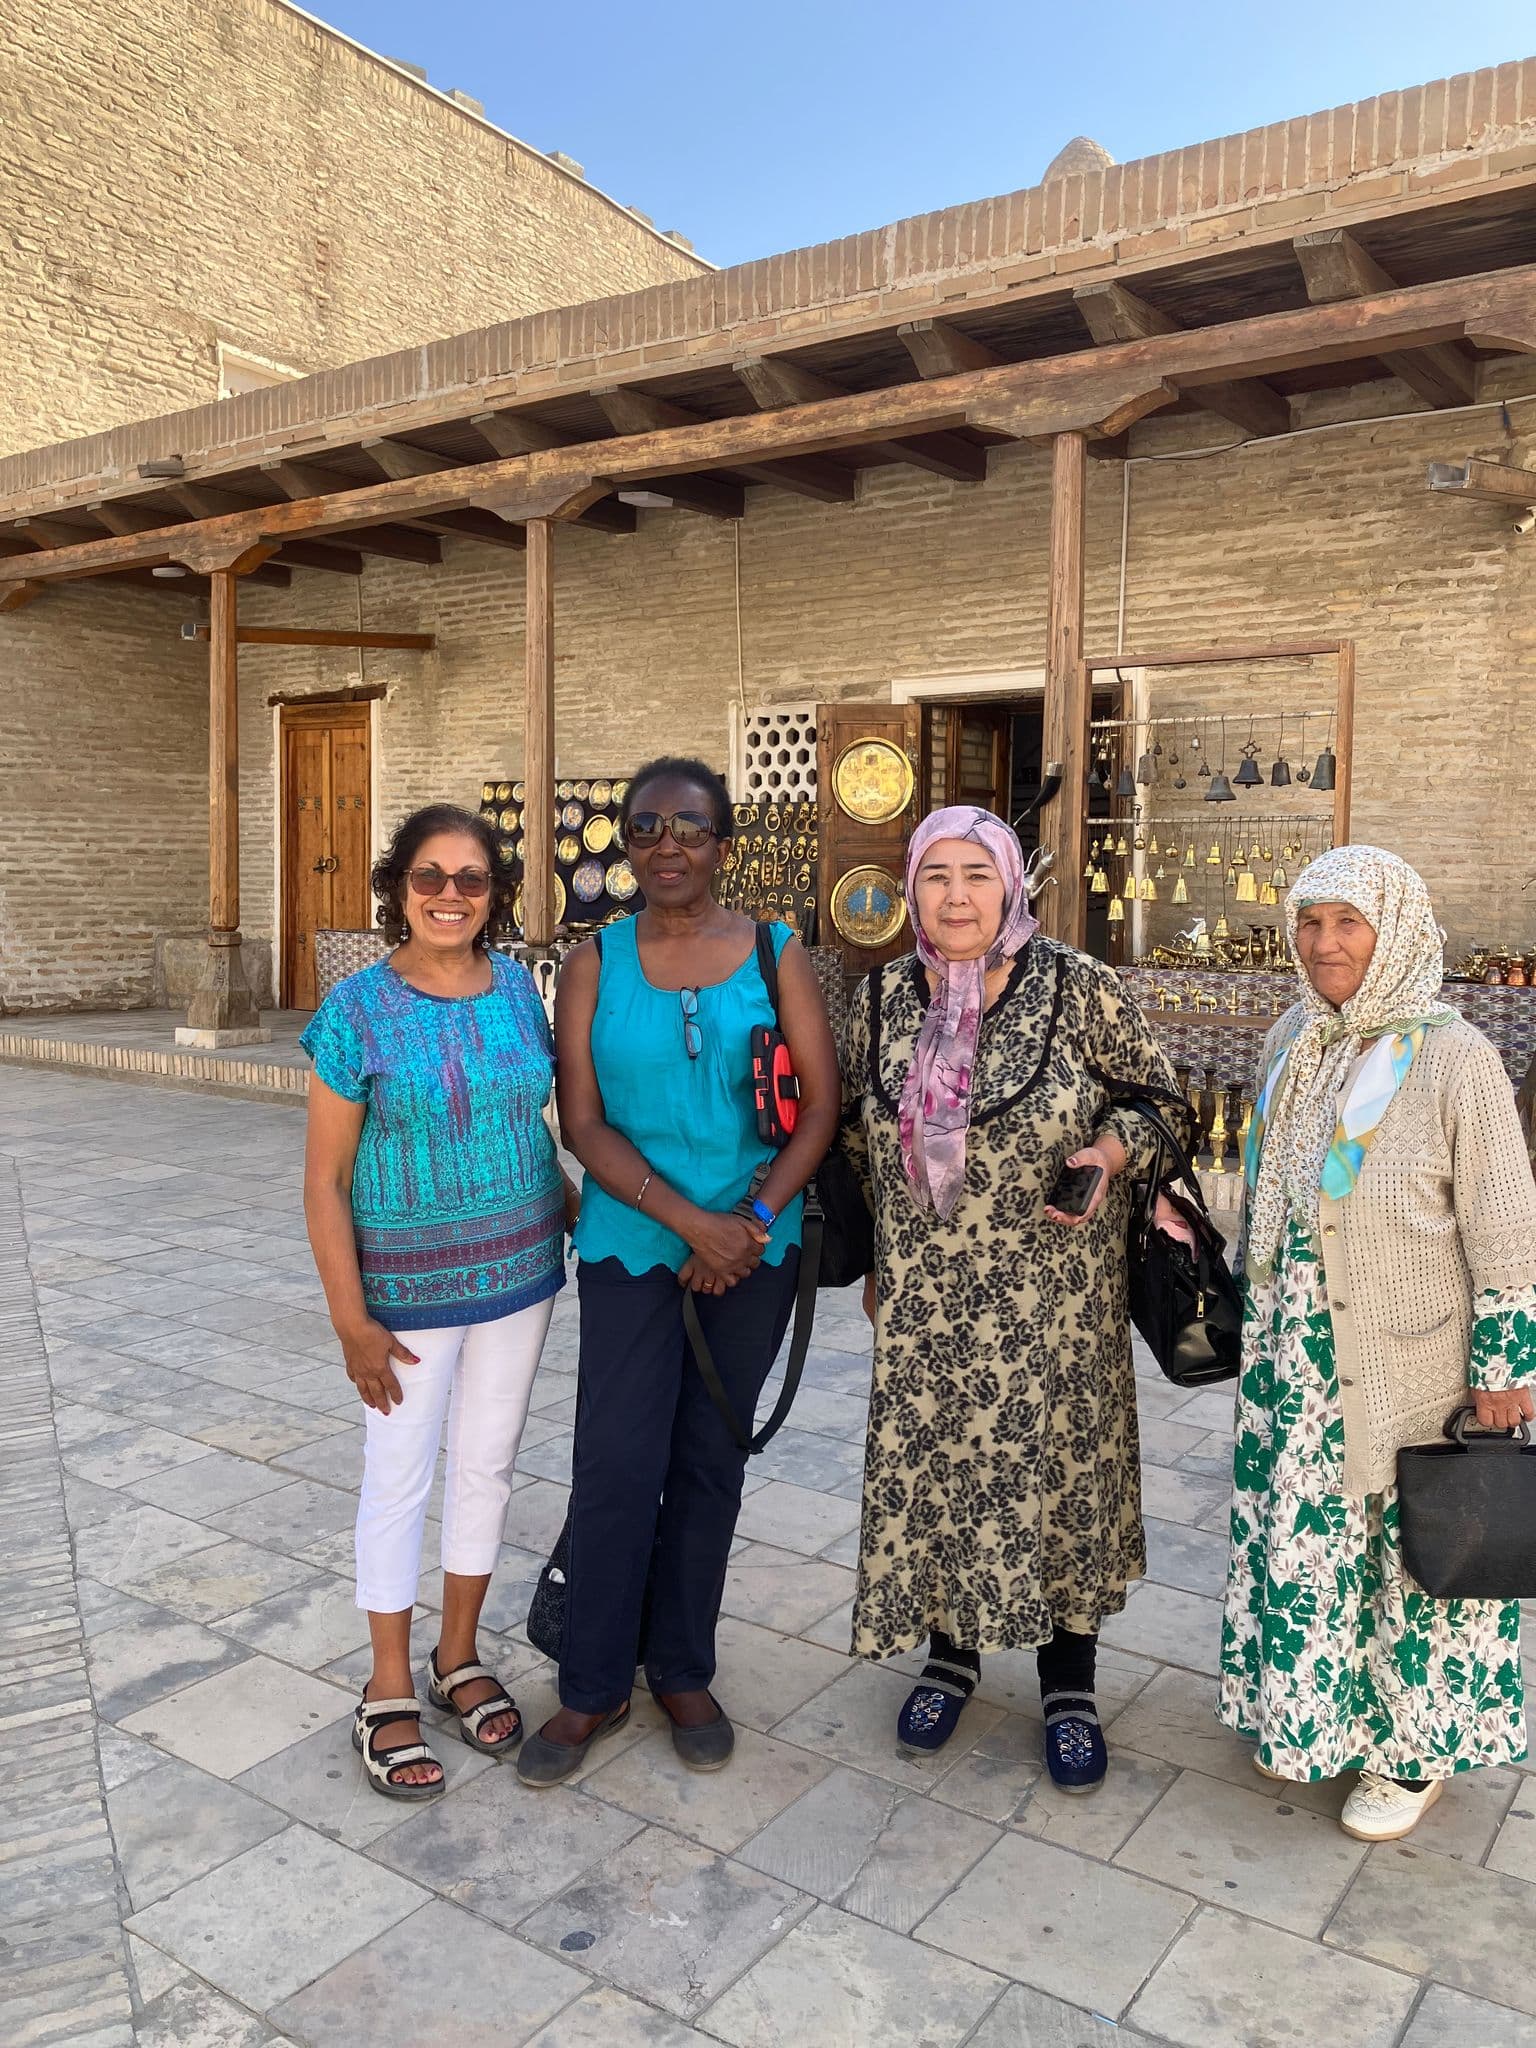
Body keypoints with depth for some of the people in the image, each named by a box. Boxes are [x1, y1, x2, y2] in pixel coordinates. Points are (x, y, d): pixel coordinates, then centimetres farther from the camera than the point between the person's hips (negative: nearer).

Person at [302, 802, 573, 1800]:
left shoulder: (519, 987, -1)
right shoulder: (359, 1008, -12)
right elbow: (326, 1178, -11)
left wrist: (580, 1212, 3)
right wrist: (352, 1321, -12)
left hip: (518, 1270, 4)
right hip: (410, 1286, -4)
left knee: (489, 1464, 15)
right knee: (402, 1477, 8)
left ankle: (461, 1659, 35)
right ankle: (390, 1692, 27)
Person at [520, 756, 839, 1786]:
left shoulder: (777, 955, -1)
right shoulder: (596, 964, -1)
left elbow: (821, 1105, -4)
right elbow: (583, 1122, -6)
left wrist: (752, 1222, -13)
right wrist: (689, 1221, -15)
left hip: (755, 1249, 1)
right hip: (632, 1246, 0)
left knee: (710, 1460, 12)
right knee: (618, 1465, 1)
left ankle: (684, 1671, 30)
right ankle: (593, 1687, 21)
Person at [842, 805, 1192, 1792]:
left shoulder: (1079, 986, -9)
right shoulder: (883, 996, 1)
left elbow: (1159, 1100, 0)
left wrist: (1112, 1152, -20)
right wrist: (874, 1259, 13)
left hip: (1054, 1295, -2)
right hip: (926, 1300, 3)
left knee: (1059, 1467, 8)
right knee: (930, 1468, 11)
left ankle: (1070, 1685, 30)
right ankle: (951, 1656, 36)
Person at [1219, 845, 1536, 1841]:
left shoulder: (1454, 1060, -18)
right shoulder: (1293, 1041, 1)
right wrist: (1263, 1319, 16)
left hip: (1414, 1366, -5)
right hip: (1299, 1363, 6)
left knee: (1418, 1548, 10)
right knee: (1303, 1535, 17)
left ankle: (1416, 1748, 32)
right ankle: (1312, 1713, 40)